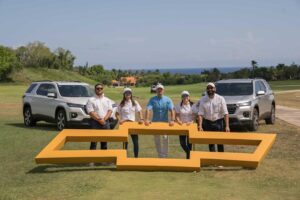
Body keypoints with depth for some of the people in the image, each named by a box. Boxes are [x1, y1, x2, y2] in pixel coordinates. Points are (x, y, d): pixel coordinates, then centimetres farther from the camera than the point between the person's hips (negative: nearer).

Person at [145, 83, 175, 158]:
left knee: (165, 139, -10)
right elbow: (148, 109, -14)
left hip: (165, 122, -1)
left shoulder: (167, 99, -3)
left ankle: (164, 156, -3)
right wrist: (147, 119, -30)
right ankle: (160, 156, 22)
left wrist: (172, 120, -29)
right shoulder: (152, 99, -2)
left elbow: (172, 110, -13)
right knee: (157, 141, 8)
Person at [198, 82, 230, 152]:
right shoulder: (203, 100, -2)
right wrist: (200, 126, -16)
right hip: (207, 123, 2)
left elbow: (225, 113, -11)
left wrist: (227, 126, -19)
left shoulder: (220, 99, -7)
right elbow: (200, 114, -6)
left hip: (218, 122, -2)